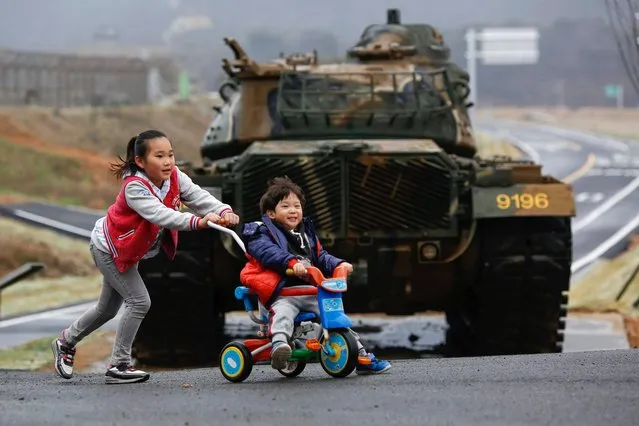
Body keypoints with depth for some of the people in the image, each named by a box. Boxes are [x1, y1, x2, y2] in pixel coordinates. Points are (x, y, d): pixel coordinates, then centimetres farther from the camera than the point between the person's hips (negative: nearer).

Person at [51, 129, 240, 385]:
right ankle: (118, 366, -10)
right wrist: (196, 221, -63)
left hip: (124, 250, 9)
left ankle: (66, 342, 42)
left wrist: (223, 211, -45)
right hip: (109, 247, -9)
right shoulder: (134, 188, -34)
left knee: (108, 308, 21)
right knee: (139, 302, -17)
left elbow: (198, 196, -25)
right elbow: (159, 215, -49)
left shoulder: (174, 177, -13)